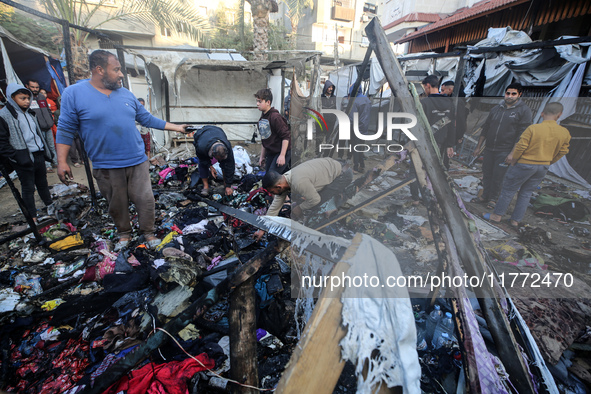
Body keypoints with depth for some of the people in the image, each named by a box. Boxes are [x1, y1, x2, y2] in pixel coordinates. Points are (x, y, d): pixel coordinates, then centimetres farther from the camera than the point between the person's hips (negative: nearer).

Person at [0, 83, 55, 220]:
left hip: (39, 155, 6)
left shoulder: (30, 113, 13)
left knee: (43, 183, 18)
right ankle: (33, 216, 12)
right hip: (24, 160, -6)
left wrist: (47, 150, 15)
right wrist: (16, 157, -17)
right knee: (28, 188, 2)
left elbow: (40, 132, 22)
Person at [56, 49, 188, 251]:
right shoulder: (74, 94, -4)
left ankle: (148, 232, 22)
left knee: (145, 200, 3)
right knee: (117, 204, 11)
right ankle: (124, 233, 34)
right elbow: (66, 129, -2)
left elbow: (147, 119, 14)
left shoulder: (126, 94, 7)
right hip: (106, 167, -2)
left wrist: (175, 127, 13)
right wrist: (62, 162, -6)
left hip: (137, 162, 3)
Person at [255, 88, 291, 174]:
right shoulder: (262, 118, 10)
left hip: (281, 152, -9)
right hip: (270, 153, 9)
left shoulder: (275, 117, -17)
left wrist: (282, 155, -22)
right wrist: (262, 156, 19)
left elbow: (286, 136, -19)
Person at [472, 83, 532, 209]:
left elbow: (522, 134, -7)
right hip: (489, 149, 4)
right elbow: (485, 128, 14)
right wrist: (478, 147, 12)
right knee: (486, 174, 9)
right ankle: (485, 196, 22)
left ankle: (492, 199, 15)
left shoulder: (524, 110, -3)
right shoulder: (496, 109, 10)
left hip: (505, 151, -4)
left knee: (497, 177, 0)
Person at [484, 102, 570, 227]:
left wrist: (513, 160, -4)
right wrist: (546, 162, 18)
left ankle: (497, 215, 15)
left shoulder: (533, 128, -18)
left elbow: (520, 147, -18)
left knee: (508, 190, 7)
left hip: (524, 165, -5)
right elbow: (562, 152, 6)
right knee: (526, 194, 14)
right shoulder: (565, 133, -2)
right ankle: (515, 220, 20)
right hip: (543, 167, 5)